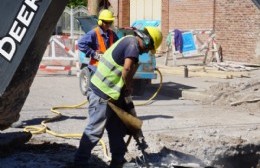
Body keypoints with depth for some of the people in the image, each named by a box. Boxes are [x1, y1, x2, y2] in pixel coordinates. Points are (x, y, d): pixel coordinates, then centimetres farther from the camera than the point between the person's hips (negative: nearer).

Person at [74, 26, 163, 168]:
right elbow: (127, 69, -29)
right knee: (95, 130, -5)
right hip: (102, 94, -10)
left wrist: (125, 89, 16)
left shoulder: (128, 41, 18)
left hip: (109, 93, 10)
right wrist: (129, 87, -13)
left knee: (116, 128, 16)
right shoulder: (133, 45, -14)